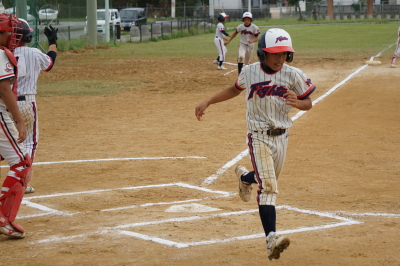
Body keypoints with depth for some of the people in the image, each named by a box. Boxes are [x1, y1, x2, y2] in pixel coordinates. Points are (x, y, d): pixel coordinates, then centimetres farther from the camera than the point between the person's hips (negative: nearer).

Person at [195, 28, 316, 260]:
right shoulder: (250, 72, -5)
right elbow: (235, 89, 15)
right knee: (268, 186, -17)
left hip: (281, 137, 3)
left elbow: (308, 103, 1)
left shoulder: (293, 75, -5)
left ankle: (245, 177, 54)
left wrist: (296, 102, -22)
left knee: (269, 181, 20)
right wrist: (208, 102, 10)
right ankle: (271, 237, -22)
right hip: (258, 137, -3)